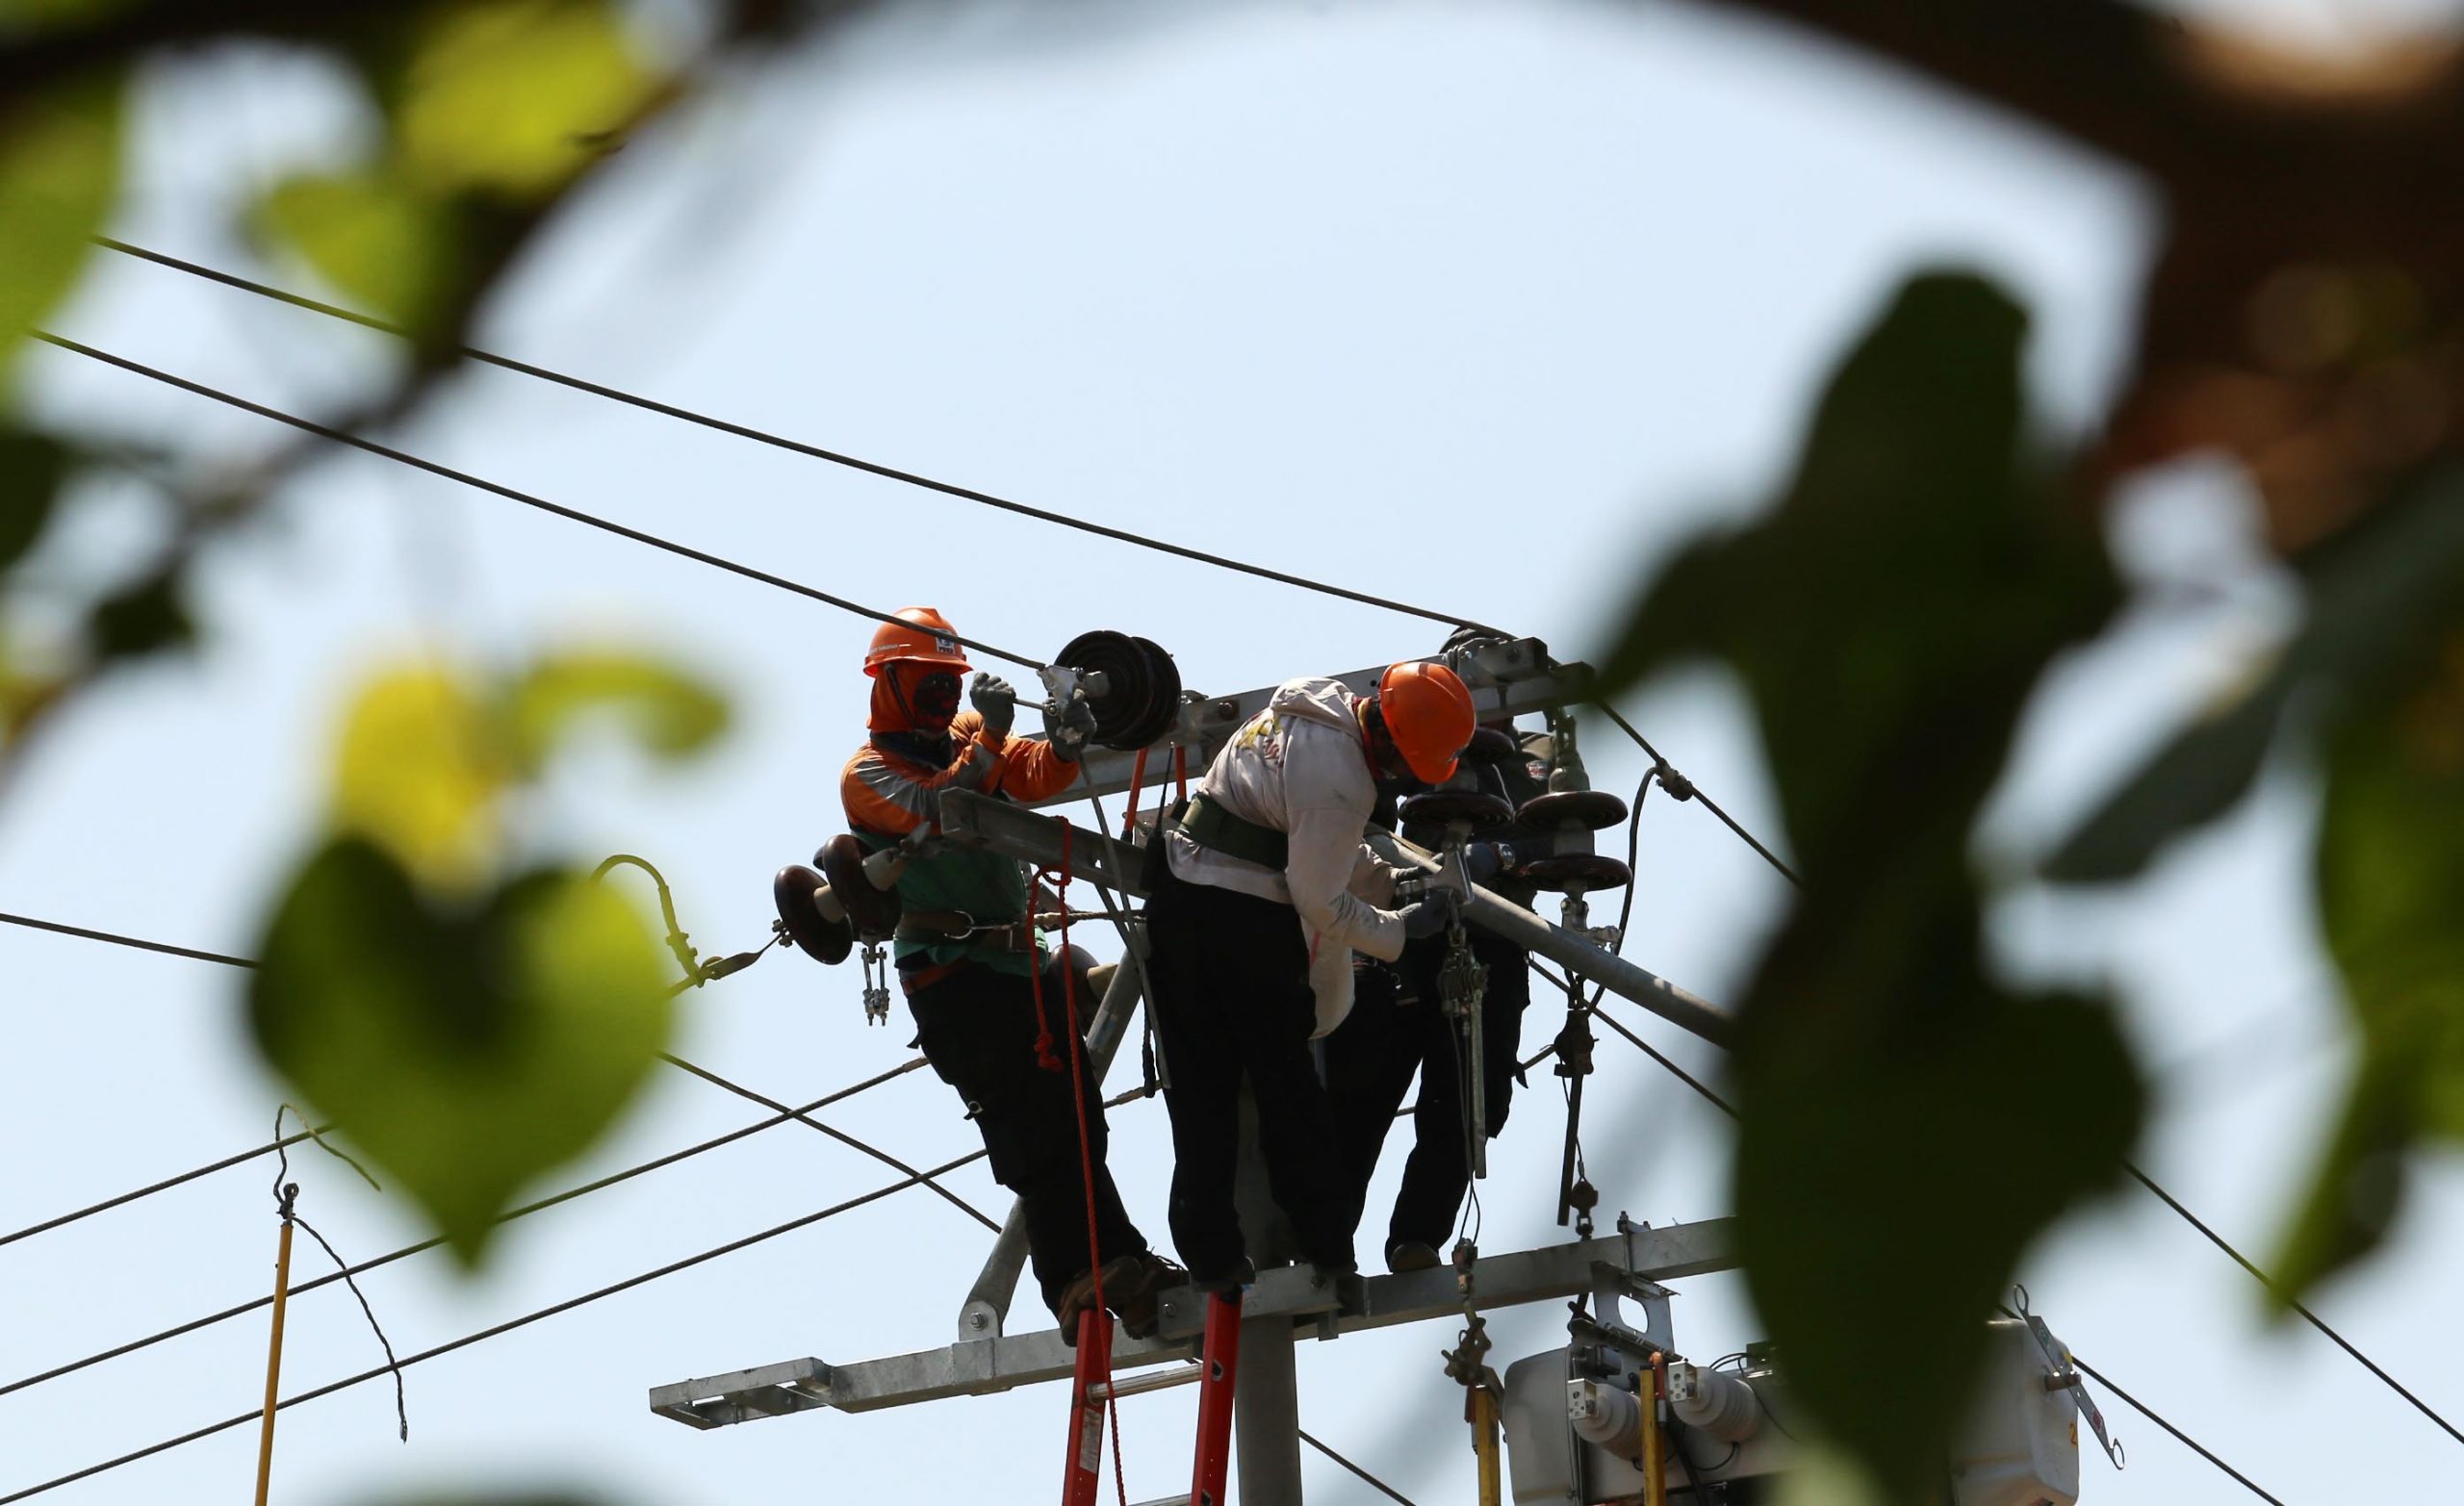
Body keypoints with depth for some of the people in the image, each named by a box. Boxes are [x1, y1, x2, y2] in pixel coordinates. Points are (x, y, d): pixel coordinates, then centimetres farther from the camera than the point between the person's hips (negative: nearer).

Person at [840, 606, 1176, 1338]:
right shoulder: (867, 773, 1)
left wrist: (1065, 746, -24)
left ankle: (1115, 1266, 10)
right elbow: (933, 809, -20)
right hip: (952, 970, -7)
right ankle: (1081, 1278, -15)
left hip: (1019, 956, 7)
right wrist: (989, 736, -23)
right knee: (1031, 1132, -13)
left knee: (1073, 1119, 7)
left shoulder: (968, 739, 18)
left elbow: (1033, 774, -3)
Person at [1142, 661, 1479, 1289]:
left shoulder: (1321, 702, 5)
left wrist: (1390, 882, 12)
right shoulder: (1341, 784, -22)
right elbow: (1321, 904, -14)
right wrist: (1402, 928, -2)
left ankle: (1210, 1255, 12)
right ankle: (1325, 1254, 13)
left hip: (1175, 898, 8)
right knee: (1286, 1085, 5)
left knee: (1198, 1086, 9)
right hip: (1248, 923, -8)